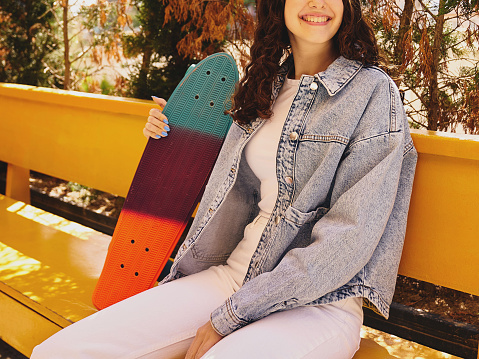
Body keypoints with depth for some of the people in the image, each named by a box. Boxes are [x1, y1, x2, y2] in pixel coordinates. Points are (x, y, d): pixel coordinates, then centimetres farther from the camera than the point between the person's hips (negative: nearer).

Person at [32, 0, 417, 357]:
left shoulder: (373, 91, -6)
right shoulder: (267, 87, 12)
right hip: (233, 273, 5)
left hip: (320, 301, -4)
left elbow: (350, 238, -15)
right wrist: (176, 137, 15)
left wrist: (229, 317, -15)